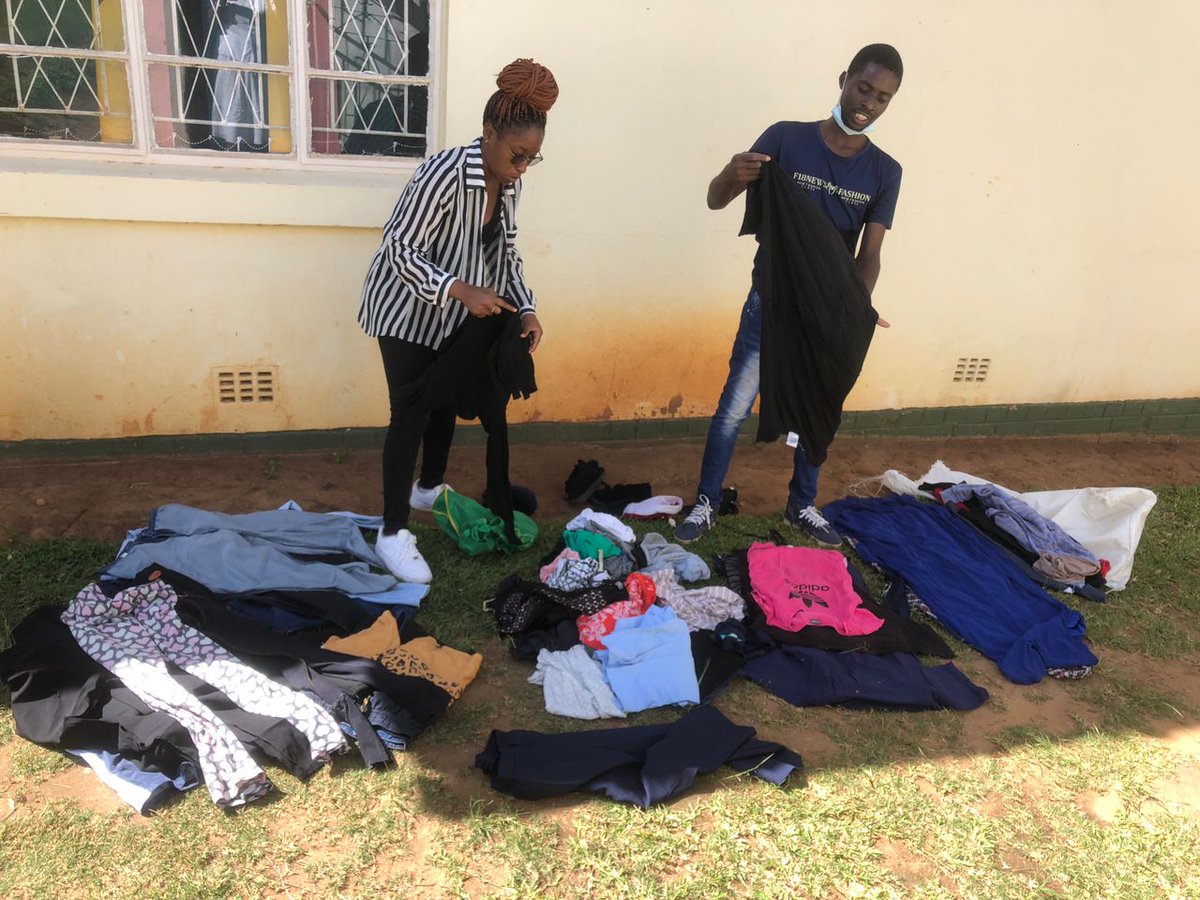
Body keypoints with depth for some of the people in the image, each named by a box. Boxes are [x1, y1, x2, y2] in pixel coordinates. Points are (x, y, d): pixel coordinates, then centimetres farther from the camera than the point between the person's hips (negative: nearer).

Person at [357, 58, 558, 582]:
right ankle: (393, 533, 3)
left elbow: (504, 251, 4)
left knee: (447, 402, 18)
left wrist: (525, 309, -10)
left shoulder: (509, 184, -5)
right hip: (407, 309, -7)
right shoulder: (445, 174, -29)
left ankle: (429, 489, 41)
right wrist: (460, 290, -38)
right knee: (411, 414, -7)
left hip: (456, 313, 8)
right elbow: (401, 250, -28)